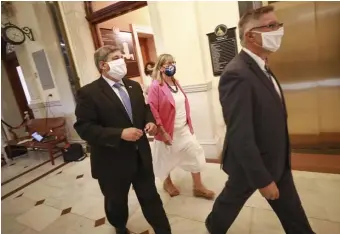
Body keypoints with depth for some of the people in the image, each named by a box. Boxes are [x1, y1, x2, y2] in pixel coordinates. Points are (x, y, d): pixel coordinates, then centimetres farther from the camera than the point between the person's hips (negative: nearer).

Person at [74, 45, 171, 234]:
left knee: (151, 198, 17)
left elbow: (145, 109, 16)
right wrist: (120, 134, -28)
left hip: (141, 156, 4)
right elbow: (84, 128, -19)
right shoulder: (88, 93, -13)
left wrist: (150, 122, -6)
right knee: (116, 203, 22)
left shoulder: (134, 86, 6)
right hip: (112, 162, -3)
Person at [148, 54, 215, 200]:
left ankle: (198, 187, 24)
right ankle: (168, 183, 42)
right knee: (167, 159, 14)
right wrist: (163, 133, -19)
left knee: (195, 154, 8)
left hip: (184, 129, 7)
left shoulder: (175, 83, 7)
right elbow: (152, 111, -19)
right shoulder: (156, 87, -17)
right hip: (168, 131, -6)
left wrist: (189, 124, 13)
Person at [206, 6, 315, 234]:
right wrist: (262, 179, -20)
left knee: (292, 212, 21)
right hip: (251, 163, -7)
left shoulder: (261, 67, 4)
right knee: (231, 201, 20)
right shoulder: (237, 75, -29)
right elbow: (240, 137, -29)